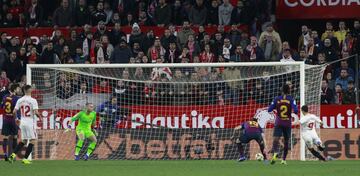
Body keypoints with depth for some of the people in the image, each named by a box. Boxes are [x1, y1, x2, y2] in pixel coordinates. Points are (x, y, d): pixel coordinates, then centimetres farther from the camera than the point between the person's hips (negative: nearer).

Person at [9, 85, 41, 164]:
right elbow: (36, 112, -18)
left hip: (22, 122, 6)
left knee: (23, 140, 17)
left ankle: (13, 154, 3)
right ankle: (25, 158, -1)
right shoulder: (33, 100, -12)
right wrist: (39, 116, 4)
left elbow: (14, 111, 2)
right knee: (32, 140, 4)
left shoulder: (20, 100, 3)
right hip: (30, 123, -6)